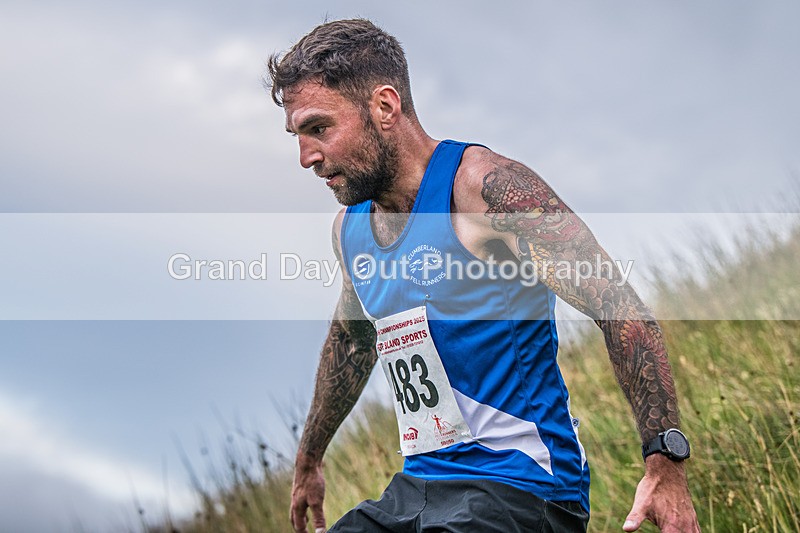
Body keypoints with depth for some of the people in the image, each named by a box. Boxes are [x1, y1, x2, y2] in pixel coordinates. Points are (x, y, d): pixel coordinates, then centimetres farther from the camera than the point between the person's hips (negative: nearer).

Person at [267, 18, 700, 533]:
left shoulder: (484, 185, -15)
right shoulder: (350, 226, 10)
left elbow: (620, 308, -19)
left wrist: (665, 462, -26)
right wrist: (309, 460, 38)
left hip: (518, 489, -7)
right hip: (414, 488, 7)